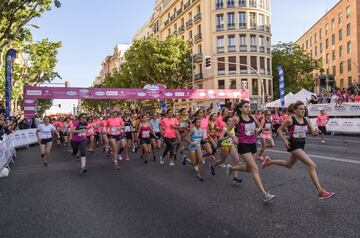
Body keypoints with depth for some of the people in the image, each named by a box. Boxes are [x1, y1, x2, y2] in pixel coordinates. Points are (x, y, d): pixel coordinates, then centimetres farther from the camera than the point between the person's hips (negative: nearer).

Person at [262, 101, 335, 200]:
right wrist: (285, 140, -16)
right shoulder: (290, 120, -15)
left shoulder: (306, 120, 0)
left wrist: (315, 132, -16)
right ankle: (320, 191, -12)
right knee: (312, 165, -17)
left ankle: (269, 161, 45)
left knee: (288, 165, 25)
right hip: (294, 144, -7)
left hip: (301, 145, 8)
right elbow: (279, 130, -6)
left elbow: (312, 132, 7)